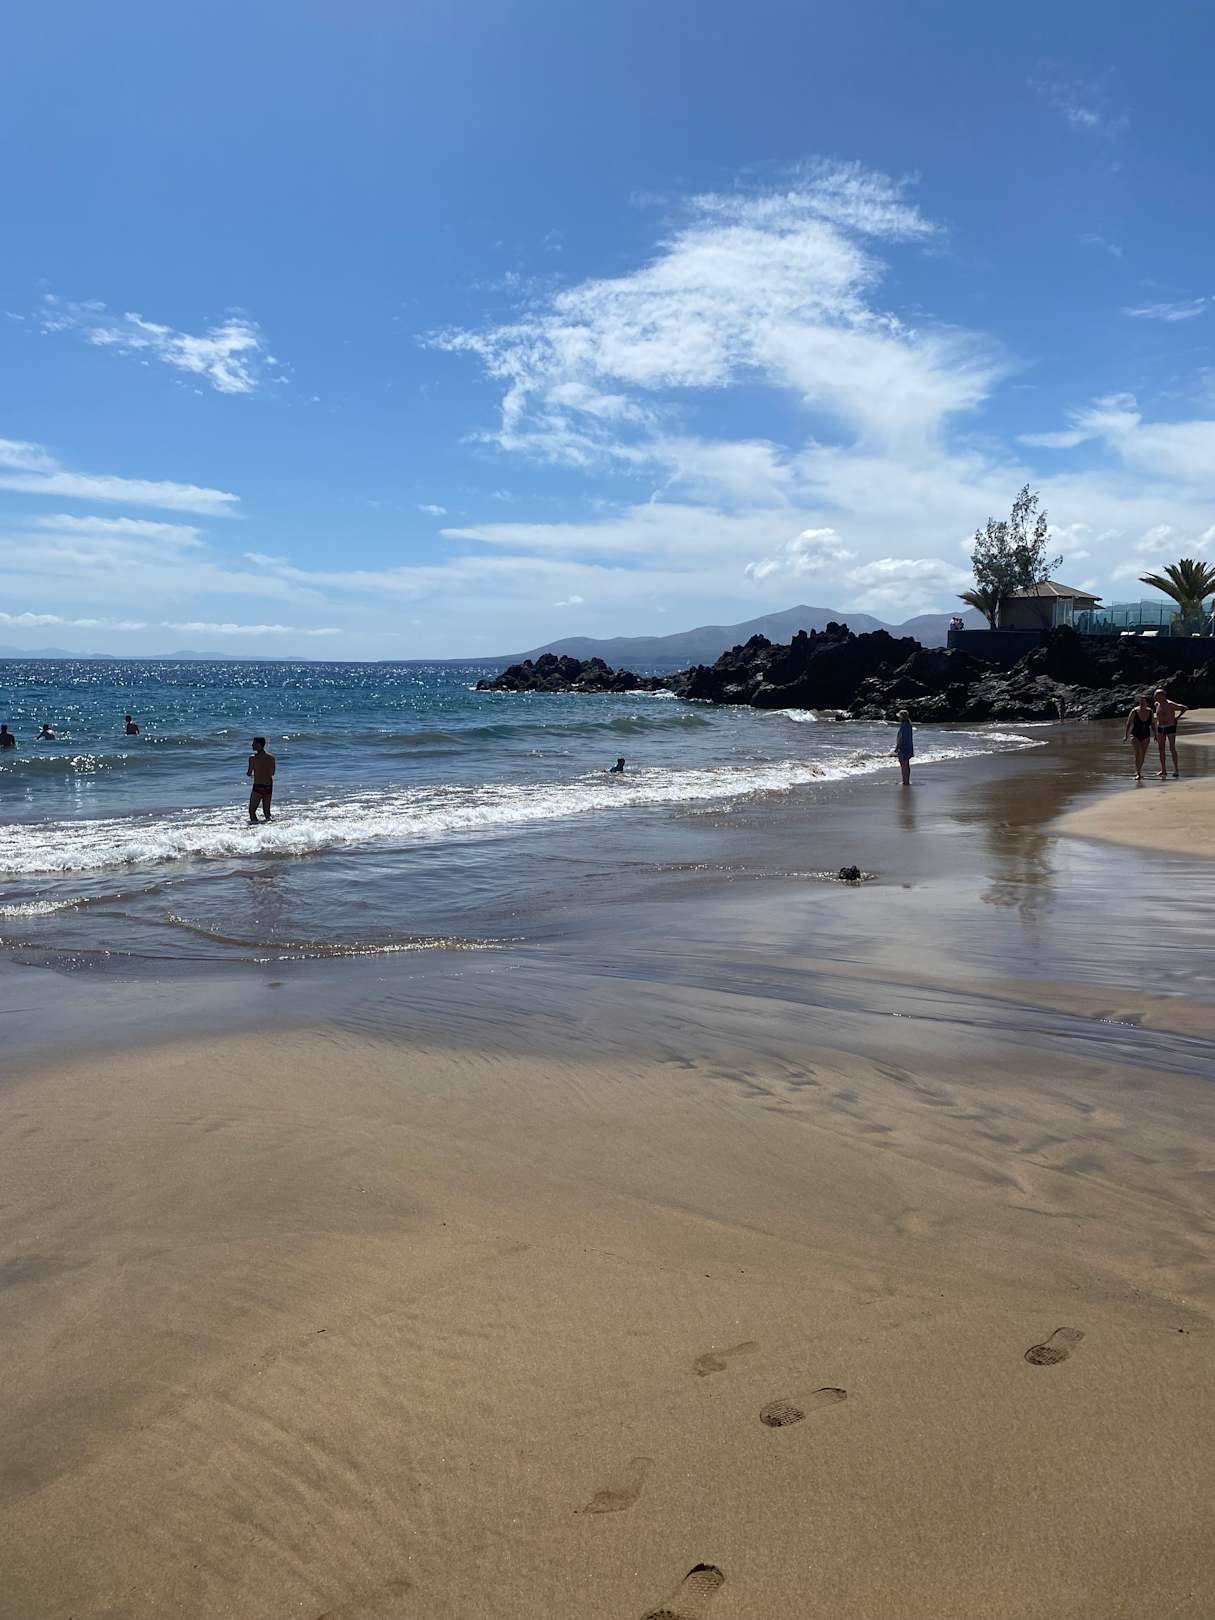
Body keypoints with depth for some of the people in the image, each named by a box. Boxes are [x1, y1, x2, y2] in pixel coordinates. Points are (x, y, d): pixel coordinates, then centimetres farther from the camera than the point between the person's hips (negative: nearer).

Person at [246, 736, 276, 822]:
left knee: (252, 811, 2)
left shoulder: (253, 757, -10)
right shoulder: (271, 757, 4)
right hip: (269, 787, 5)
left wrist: (247, 771, 17)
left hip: (258, 787, -5)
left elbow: (249, 774, -7)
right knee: (267, 811, 14)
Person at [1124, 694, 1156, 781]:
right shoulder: (1134, 711, -13)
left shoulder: (1150, 712, -3)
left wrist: (1155, 735, 5)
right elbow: (1128, 724, -11)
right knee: (1138, 753, -17)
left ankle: (1138, 771, 28)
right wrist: (1125, 736, -17)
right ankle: (1138, 773, -13)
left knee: (1143, 755, 10)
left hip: (1146, 736, 4)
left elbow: (1153, 724, 8)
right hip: (1136, 735, -4)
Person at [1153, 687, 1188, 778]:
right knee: (1161, 749, 4)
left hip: (1170, 728, -7)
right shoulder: (1157, 704, 6)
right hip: (1160, 728, 7)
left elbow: (1184, 708, -12)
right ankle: (1163, 770, 9)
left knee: (1172, 748, -6)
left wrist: (1177, 717, -8)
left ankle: (1176, 770, -2)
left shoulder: (1170, 704, -15)